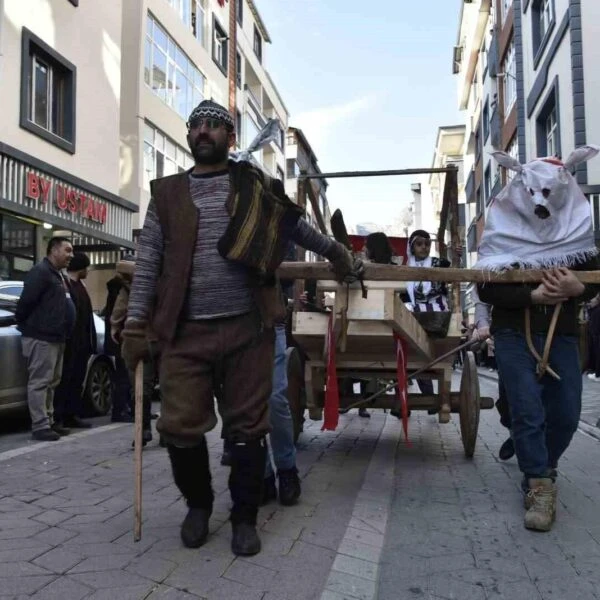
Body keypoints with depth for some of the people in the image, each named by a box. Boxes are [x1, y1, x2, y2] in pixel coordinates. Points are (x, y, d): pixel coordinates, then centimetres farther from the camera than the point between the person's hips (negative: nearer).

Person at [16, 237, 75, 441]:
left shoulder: (58, 275, 20)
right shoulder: (40, 272, -12)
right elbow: (26, 301, -18)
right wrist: (24, 325, -6)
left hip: (55, 337, 10)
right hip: (41, 337, -10)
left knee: (51, 382, 14)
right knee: (40, 382, -7)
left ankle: (48, 421, 21)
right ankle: (40, 426, -5)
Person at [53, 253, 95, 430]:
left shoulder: (79, 286, 18)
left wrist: (90, 340, 13)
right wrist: (63, 338, -21)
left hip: (81, 342, 9)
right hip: (69, 341, -9)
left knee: (77, 380, 11)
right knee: (64, 379, -5)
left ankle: (71, 415, 18)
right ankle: (57, 417, 1)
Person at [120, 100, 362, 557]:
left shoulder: (253, 185, 11)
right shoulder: (167, 193, 12)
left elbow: (295, 225, 22)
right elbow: (149, 261, 7)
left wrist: (338, 254, 26)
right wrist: (136, 323, 0)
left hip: (247, 328, 0)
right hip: (186, 332, 1)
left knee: (247, 428, 4)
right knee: (180, 427, 0)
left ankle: (244, 518, 23)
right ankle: (198, 504, 28)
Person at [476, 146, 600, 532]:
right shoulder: (504, 236, -6)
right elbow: (487, 290, -11)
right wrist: (532, 295, -25)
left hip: (562, 335, 4)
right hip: (514, 335, -3)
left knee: (567, 413, 5)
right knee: (528, 411, -9)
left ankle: (541, 472, 29)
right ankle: (541, 488, 1)